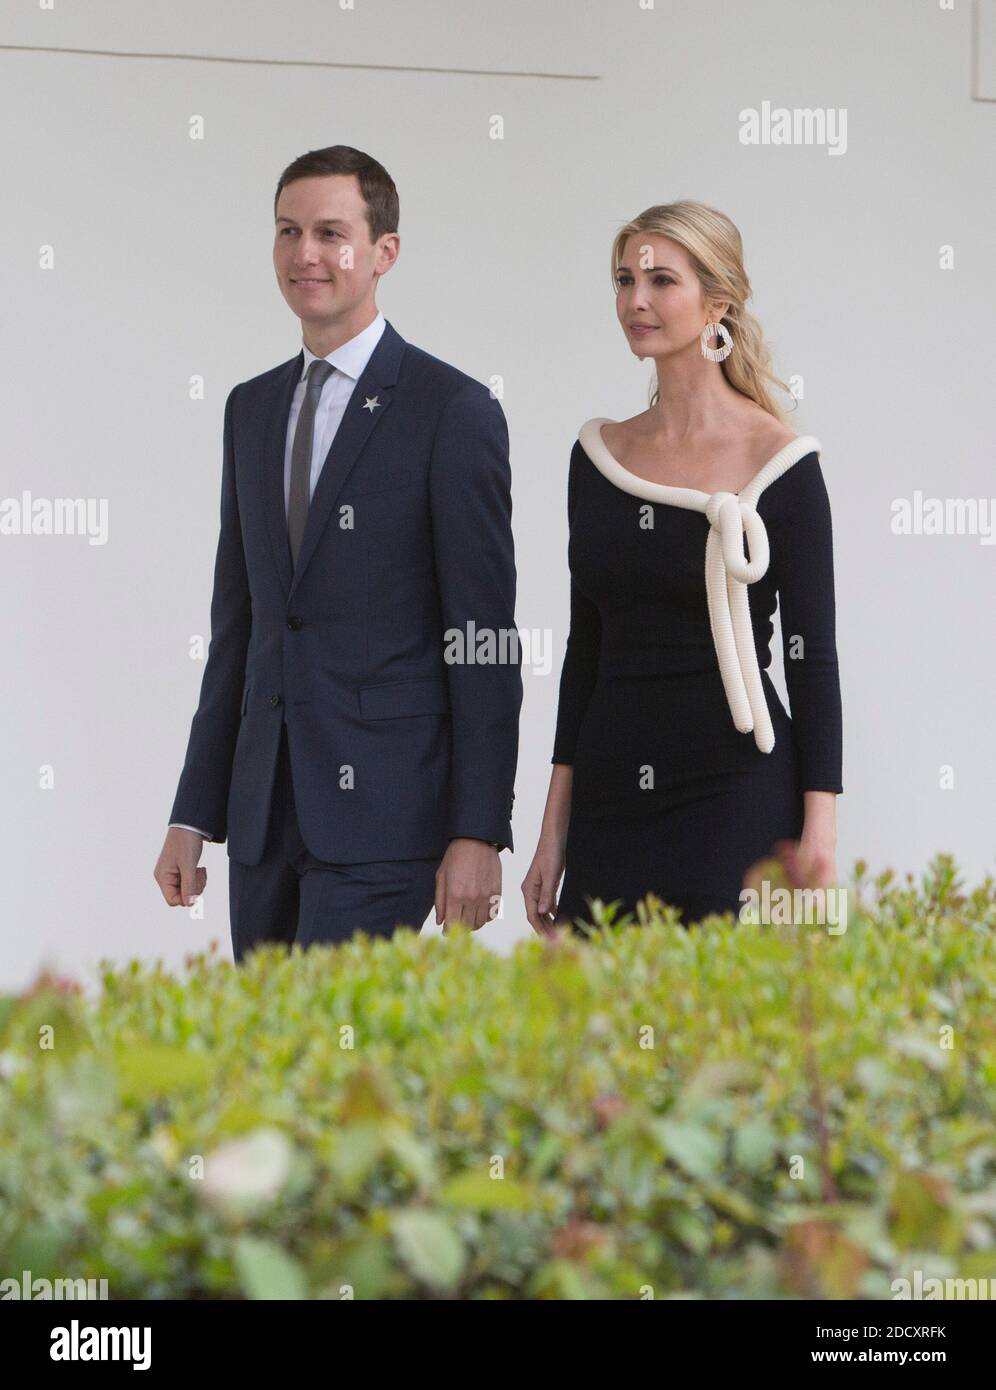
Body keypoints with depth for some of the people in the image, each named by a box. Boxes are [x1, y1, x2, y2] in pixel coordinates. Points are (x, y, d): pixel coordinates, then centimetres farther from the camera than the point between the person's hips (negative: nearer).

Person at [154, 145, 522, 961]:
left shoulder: (452, 409, -5)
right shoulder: (252, 409, 15)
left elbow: (486, 637, -8)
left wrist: (479, 833, -13)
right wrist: (194, 814, 13)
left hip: (384, 808, -6)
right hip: (265, 803, 7)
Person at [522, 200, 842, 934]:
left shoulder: (778, 461, -5)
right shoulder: (600, 453, 9)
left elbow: (813, 656, -6)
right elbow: (585, 646, 13)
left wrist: (818, 846, -12)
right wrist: (554, 827, 10)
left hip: (735, 793, -5)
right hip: (609, 803, 5)